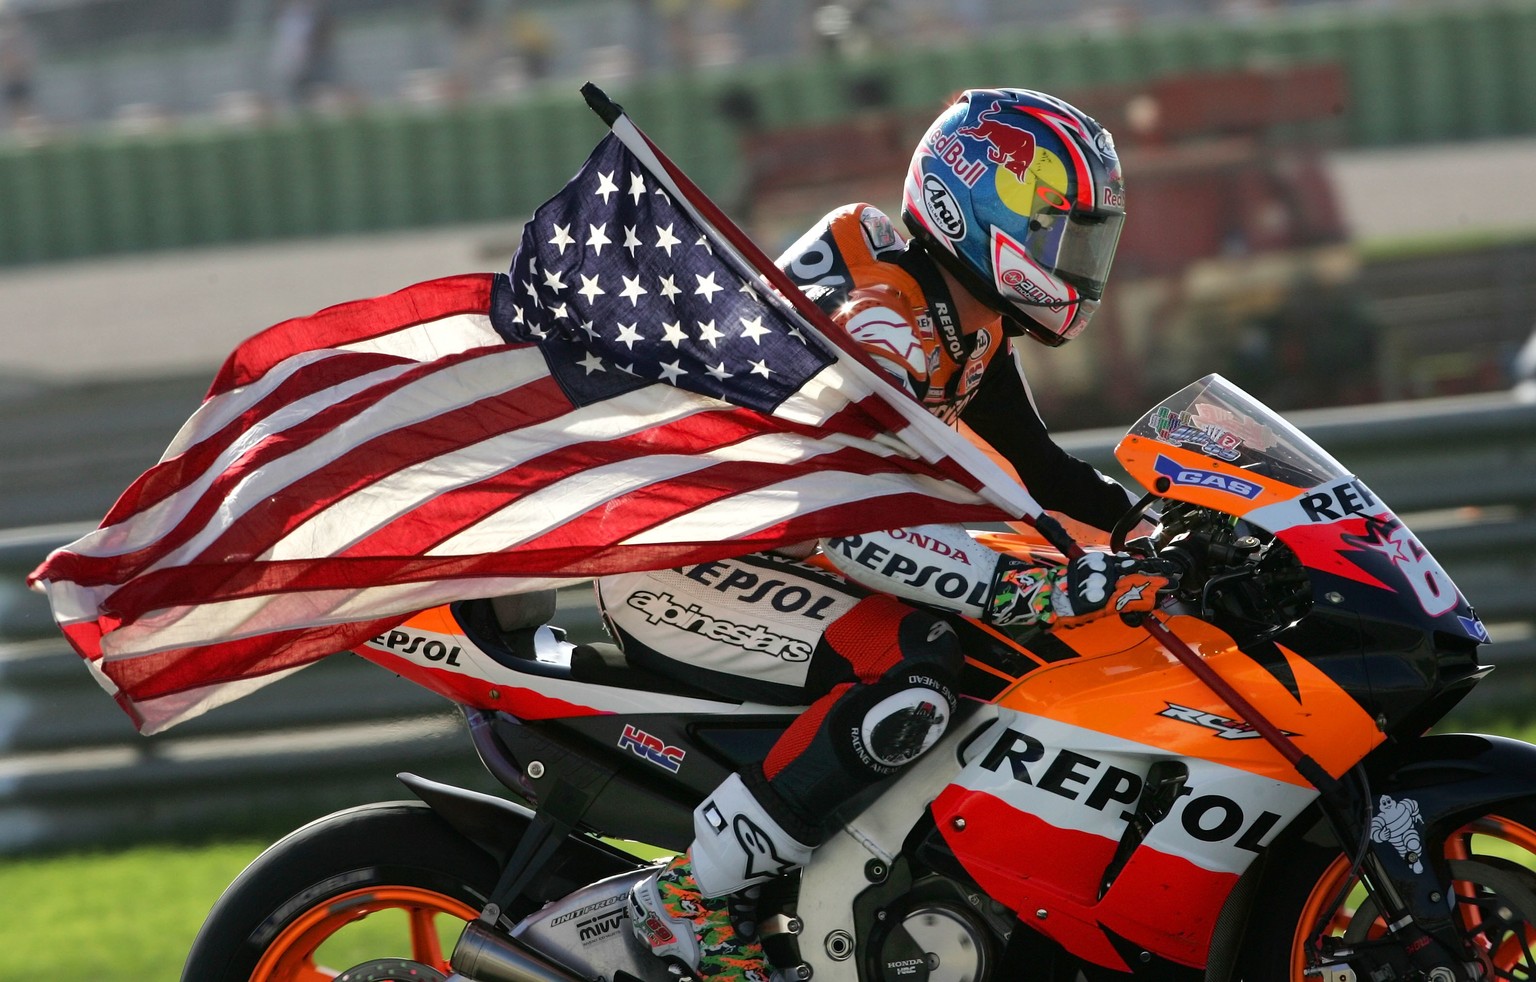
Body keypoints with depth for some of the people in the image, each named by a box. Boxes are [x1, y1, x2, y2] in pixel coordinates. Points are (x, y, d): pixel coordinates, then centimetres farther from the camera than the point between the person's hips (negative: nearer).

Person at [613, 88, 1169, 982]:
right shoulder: (880, 321, -27)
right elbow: (861, 523, -38)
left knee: (1025, 656, 8)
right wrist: (1049, 589, -43)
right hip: (673, 558, -11)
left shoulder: (963, 313, 5)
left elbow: (1032, 464, 17)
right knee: (909, 675, -31)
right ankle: (690, 898, -23)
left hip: (771, 540, 11)